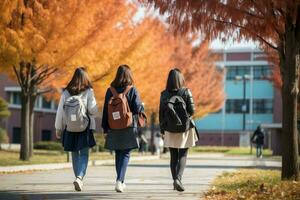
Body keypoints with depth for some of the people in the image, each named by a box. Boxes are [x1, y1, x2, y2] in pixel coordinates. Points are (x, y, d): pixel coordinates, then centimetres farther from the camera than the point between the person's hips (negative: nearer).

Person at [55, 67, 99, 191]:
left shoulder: (66, 93, 1)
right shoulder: (88, 92, -7)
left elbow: (60, 111, 2)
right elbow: (93, 110, -12)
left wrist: (58, 128, 10)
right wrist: (94, 114, 12)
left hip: (70, 129, 3)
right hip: (85, 129, -3)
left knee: (75, 154, 15)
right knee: (84, 154, 0)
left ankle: (79, 179, 22)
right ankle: (79, 177, -21)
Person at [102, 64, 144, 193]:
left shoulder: (110, 90, 2)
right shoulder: (132, 90, -7)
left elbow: (105, 111, 3)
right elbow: (137, 109, -10)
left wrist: (105, 129, 8)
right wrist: (142, 107, 14)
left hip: (113, 128, 3)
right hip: (128, 128, -3)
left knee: (118, 154, 14)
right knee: (125, 154, 1)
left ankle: (121, 182, 22)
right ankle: (119, 180, -15)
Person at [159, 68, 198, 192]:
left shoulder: (164, 94, -2)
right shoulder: (186, 92, -9)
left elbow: (161, 113, 0)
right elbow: (192, 110, -11)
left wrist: (162, 129, 9)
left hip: (170, 129, 2)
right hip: (185, 128, -2)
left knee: (173, 157, 12)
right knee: (183, 155, 2)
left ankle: (175, 181, 13)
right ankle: (178, 178, -16)